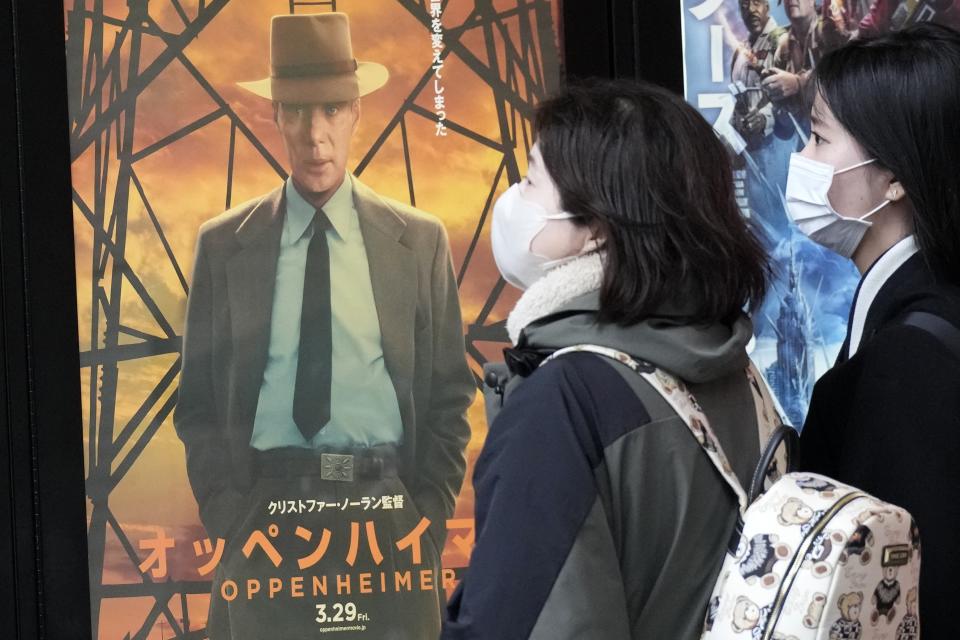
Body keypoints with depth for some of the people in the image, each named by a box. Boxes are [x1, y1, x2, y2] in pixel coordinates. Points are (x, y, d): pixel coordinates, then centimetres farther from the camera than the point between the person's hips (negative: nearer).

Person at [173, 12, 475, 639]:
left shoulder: (420, 241, 6)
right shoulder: (223, 245, 6)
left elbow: (449, 392, 8)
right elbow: (199, 399, 8)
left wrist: (431, 512, -2)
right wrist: (226, 512, -2)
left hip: (386, 503, 0)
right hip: (266, 511, 0)